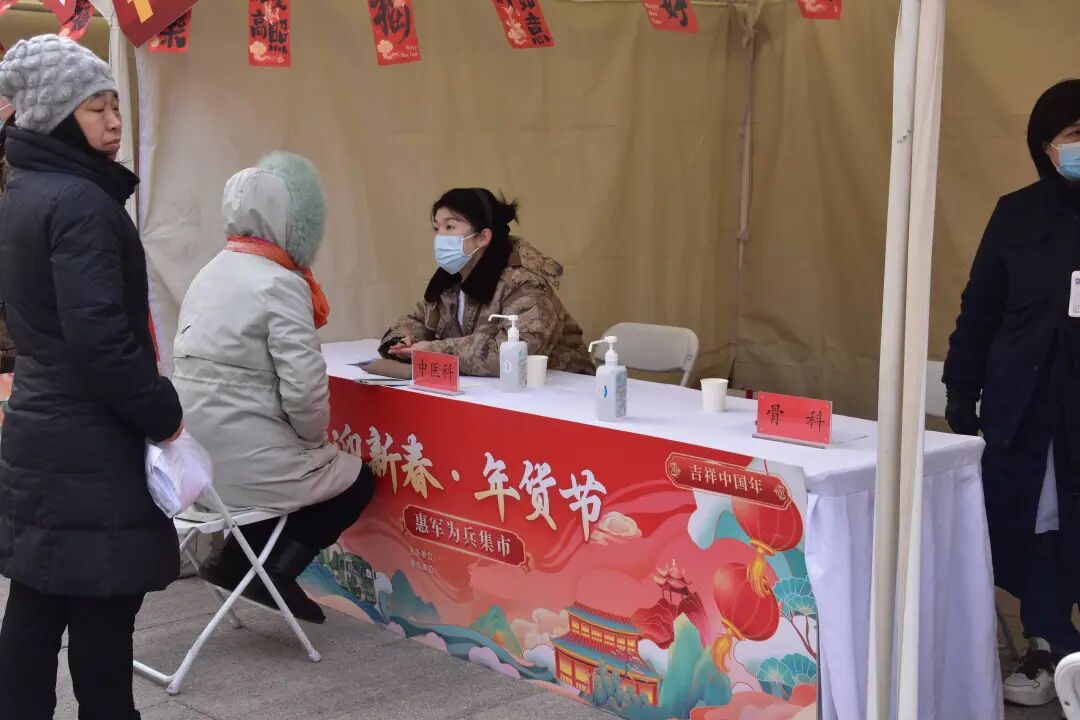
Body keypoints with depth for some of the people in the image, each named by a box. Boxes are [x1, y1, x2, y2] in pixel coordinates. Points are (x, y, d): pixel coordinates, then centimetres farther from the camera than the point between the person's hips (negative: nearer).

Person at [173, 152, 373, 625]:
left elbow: (222, 368, 11)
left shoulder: (212, 272, 10)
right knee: (357, 481, 17)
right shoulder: (279, 283, -16)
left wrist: (306, 442, 14)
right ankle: (273, 573, 11)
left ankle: (236, 561, 21)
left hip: (197, 457, 8)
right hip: (244, 460, -8)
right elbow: (304, 387, -22)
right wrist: (315, 438, -1)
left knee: (328, 468, 31)